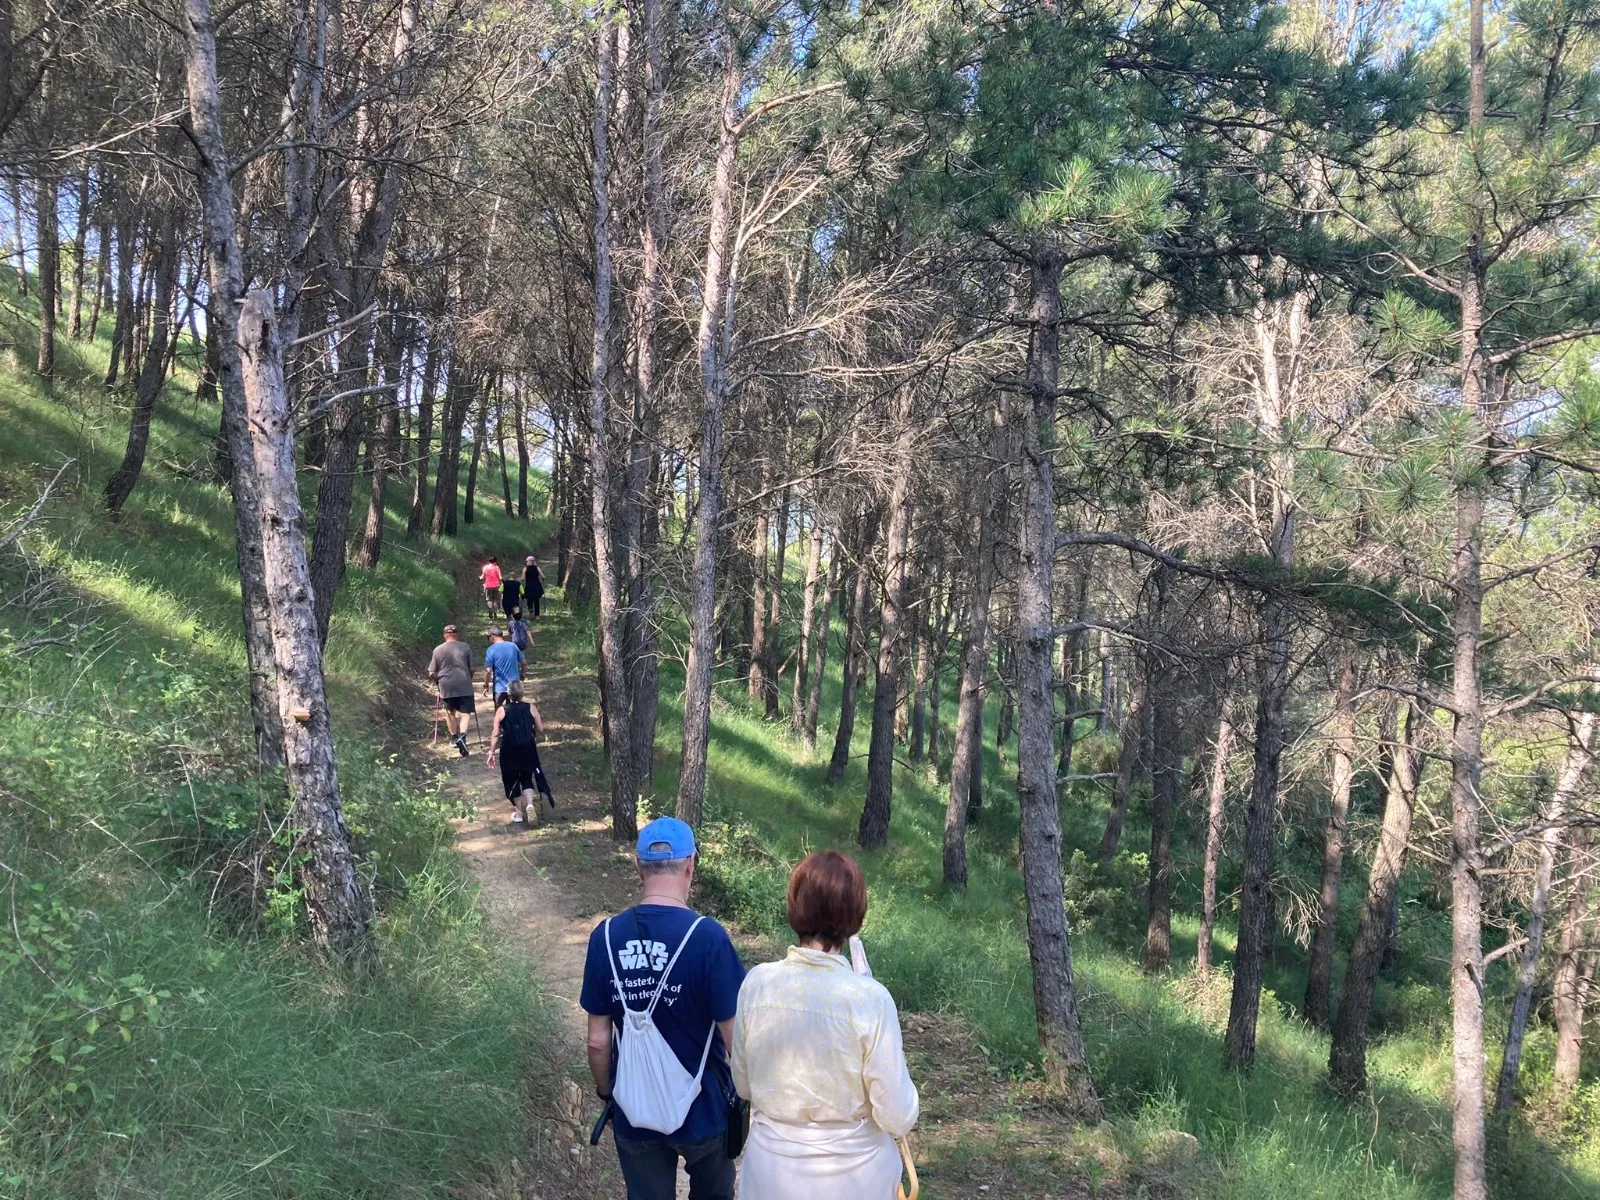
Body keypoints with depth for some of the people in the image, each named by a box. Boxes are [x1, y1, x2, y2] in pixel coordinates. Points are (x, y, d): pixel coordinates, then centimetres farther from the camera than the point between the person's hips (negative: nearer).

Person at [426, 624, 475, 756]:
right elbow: (471, 668, 3)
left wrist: (438, 682, 19)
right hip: (464, 685, -1)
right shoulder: (465, 647, -1)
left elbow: (431, 673, 1)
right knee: (464, 713, 4)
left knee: (450, 711, 20)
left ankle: (454, 738, 28)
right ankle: (462, 736, -19)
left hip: (446, 686, 1)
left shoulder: (438, 650, 0)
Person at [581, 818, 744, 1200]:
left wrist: (607, 1092, 13)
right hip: (703, 1109, -2)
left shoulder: (605, 937, -12)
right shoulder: (707, 937, -22)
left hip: (634, 1113, 2)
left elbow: (598, 1041, -5)